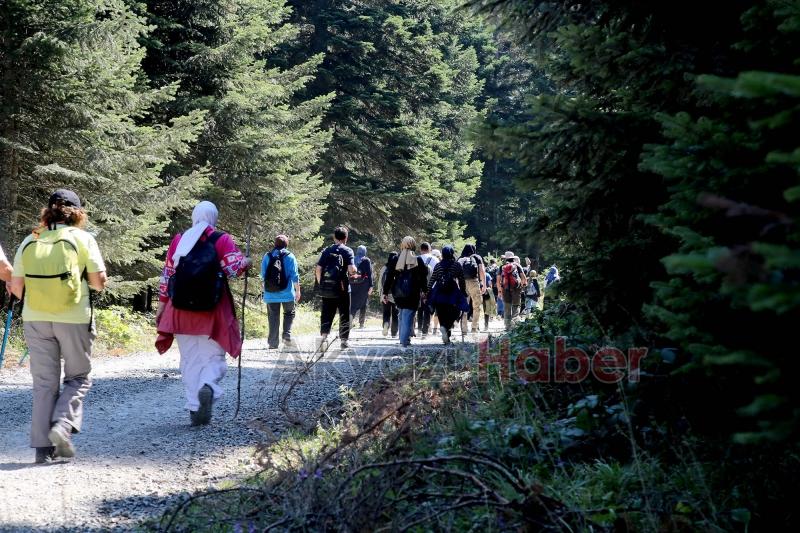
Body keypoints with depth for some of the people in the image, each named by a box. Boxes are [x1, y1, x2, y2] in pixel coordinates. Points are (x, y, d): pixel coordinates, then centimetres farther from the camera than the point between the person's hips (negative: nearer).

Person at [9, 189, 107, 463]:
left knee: (44, 382, 9)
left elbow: (16, 286, 3)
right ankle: (63, 425, -10)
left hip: (35, 318, 3)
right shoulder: (82, 238, -2)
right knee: (78, 378, 13)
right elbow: (99, 281, -7)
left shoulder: (29, 241, 6)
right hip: (74, 318, -3)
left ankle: (43, 446, 6)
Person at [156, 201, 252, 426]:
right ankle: (209, 387, -23)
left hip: (181, 310, 3)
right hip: (213, 312, -2)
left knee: (190, 361, 10)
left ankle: (194, 408, 6)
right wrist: (246, 262, 7)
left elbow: (167, 275, 9)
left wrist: (162, 305, 13)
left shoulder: (178, 240, 8)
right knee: (214, 357, 7)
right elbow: (235, 268, -14)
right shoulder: (222, 240, -2)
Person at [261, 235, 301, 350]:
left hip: (270, 294, 2)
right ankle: (287, 335, 0)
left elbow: (263, 274, 8)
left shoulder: (267, 257, 3)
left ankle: (273, 343, 6)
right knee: (289, 313, 17)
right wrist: (298, 291, 4)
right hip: (287, 293, -2)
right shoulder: (290, 257, -3)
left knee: (273, 317, 7)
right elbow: (294, 275, -4)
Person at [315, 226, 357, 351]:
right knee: (344, 316, 11)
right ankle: (344, 340, 15)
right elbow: (351, 269, -15)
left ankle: (324, 335, -15)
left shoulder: (327, 251, 5)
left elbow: (318, 269, 0)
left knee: (326, 315, 5)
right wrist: (355, 271, 7)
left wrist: (320, 284, 11)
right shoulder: (347, 251, -4)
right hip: (342, 289, -2)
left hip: (326, 289, 2)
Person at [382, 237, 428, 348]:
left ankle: (403, 338, 18)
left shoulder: (395, 259, 2)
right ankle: (405, 340, -12)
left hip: (398, 293, 3)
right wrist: (423, 290, 14)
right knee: (408, 316, -3)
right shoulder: (418, 260, -2)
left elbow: (389, 277, 2)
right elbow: (423, 277, 1)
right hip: (413, 293, -3)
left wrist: (385, 292, 5)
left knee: (402, 315, 17)